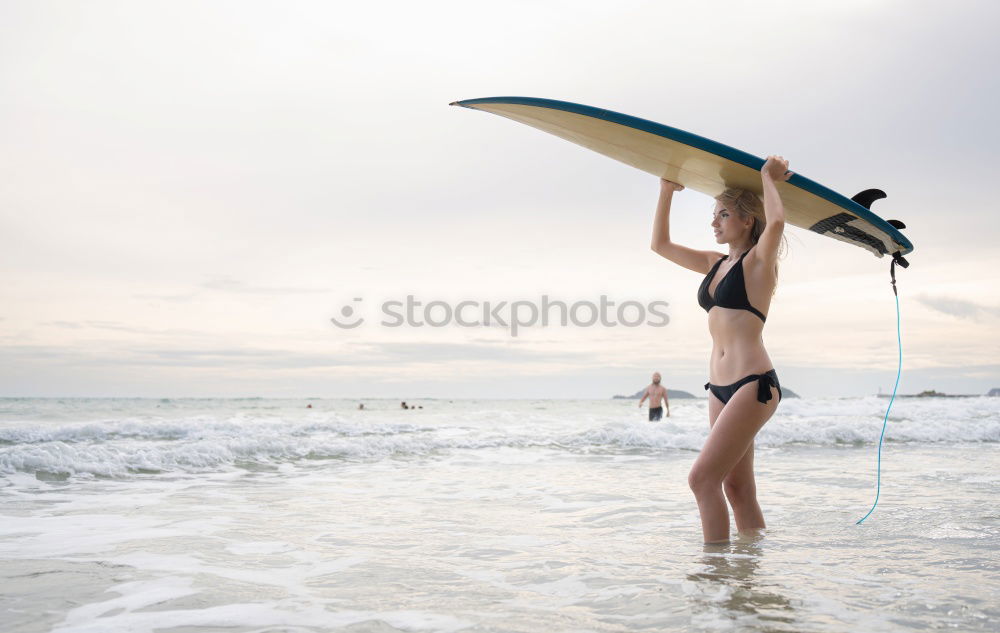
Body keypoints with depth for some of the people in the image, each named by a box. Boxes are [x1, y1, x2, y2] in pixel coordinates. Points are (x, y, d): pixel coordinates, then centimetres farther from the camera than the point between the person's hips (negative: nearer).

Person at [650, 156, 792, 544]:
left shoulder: (758, 260, -4)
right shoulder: (716, 264, 17)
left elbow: (776, 221, -26)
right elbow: (660, 244, 25)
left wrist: (768, 178, -9)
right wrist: (667, 191, 19)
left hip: (753, 383, -8)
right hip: (720, 386, 8)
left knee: (702, 478, -15)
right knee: (737, 487, 9)